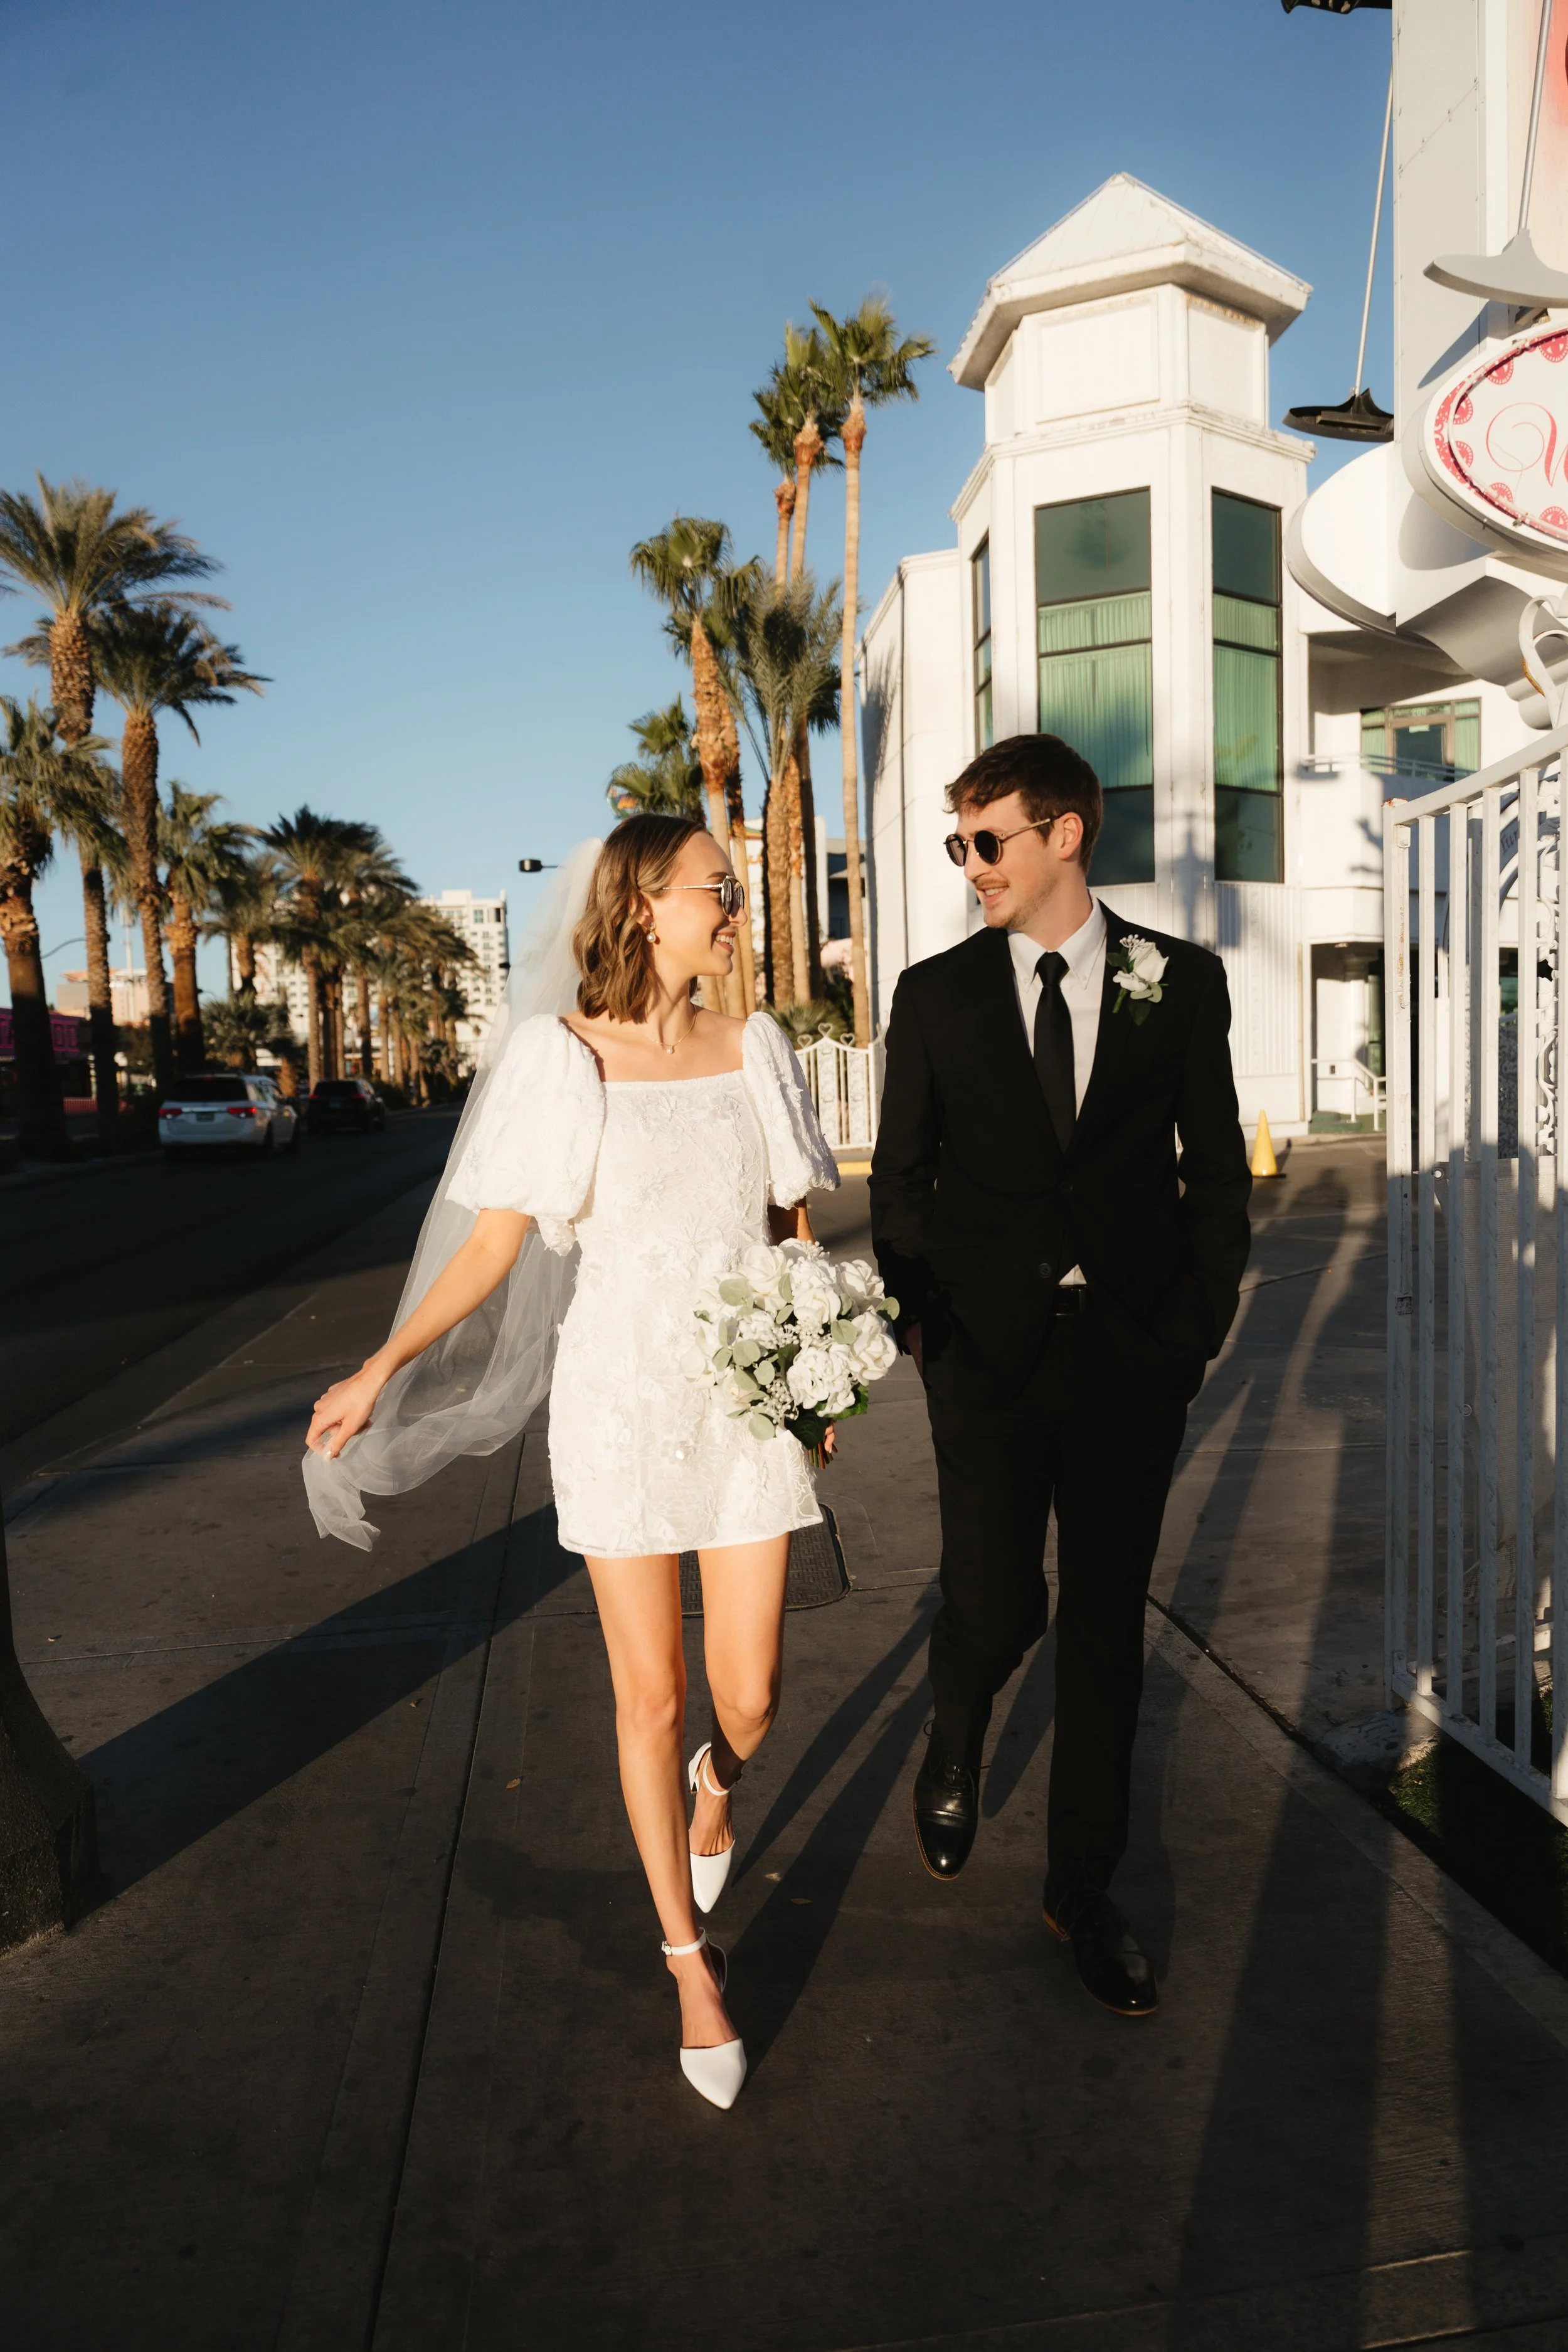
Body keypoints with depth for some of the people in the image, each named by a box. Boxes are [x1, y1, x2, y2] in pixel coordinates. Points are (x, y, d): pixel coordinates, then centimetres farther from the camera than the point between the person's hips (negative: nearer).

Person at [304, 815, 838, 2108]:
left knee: (750, 1696, 5)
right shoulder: (561, 1057, -5)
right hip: (620, 1401, -2)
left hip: (748, 1402, 3)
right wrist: (384, 1366, -11)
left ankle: (716, 1781, 44)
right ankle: (691, 1958, 28)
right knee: (651, 1692, 7)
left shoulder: (757, 1051, 4)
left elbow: (794, 1227, 11)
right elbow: (497, 1241, -4)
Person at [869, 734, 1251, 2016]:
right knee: (994, 1604, 1)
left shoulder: (1181, 981, 2)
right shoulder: (936, 993, 3)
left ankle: (1084, 1885, 27)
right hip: (988, 1349, 0)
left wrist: (1199, 1321, -1)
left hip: (1135, 1351, 0)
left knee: (1106, 1623, 8)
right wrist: (919, 1318, -2)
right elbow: (900, 1177, 7)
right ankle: (956, 1750, 37)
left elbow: (1216, 1166, 6)